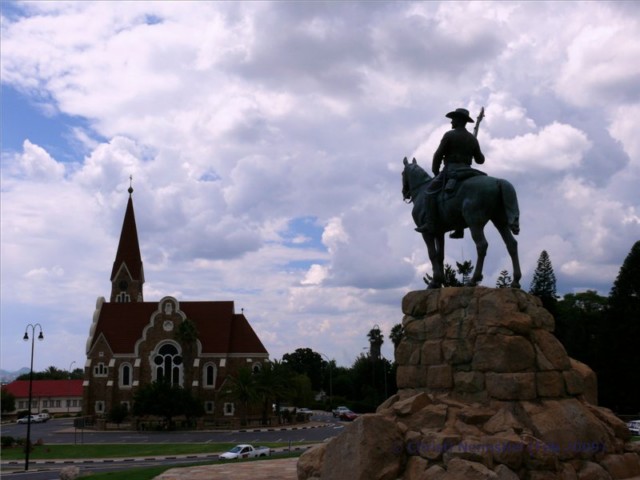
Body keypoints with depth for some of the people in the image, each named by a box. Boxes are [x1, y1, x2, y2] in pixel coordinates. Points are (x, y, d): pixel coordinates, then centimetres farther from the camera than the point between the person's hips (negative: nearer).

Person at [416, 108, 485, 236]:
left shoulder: (449, 135, -4)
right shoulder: (472, 139, 14)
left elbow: (438, 155, -4)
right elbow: (480, 160, 18)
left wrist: (435, 172, 9)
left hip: (451, 169, -7)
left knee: (431, 190, -5)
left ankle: (431, 224, -19)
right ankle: (459, 229, 16)